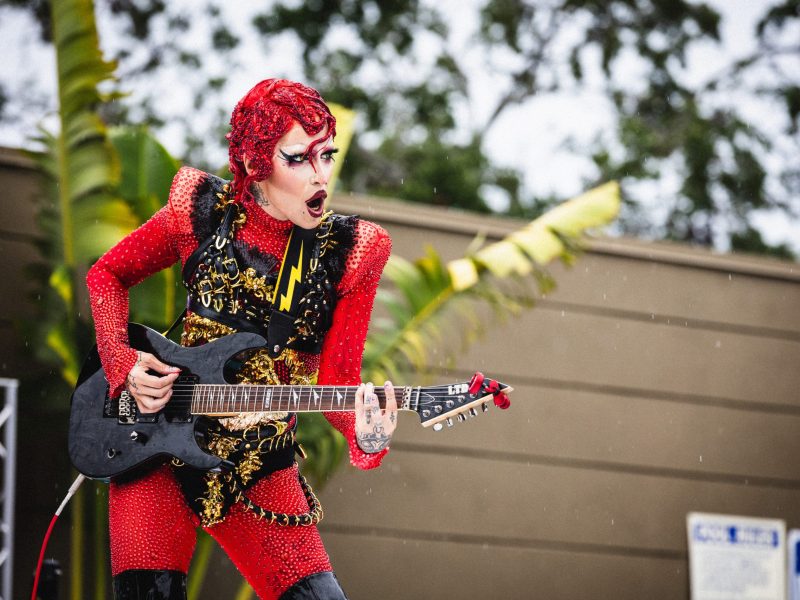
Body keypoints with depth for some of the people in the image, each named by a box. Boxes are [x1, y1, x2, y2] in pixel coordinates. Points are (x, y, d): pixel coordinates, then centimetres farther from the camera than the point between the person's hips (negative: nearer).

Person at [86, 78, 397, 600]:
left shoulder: (350, 253, -6)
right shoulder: (202, 213, -5)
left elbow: (336, 376, -9)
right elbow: (107, 275, 9)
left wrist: (363, 434, -30)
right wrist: (124, 363, -6)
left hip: (263, 471, 1)